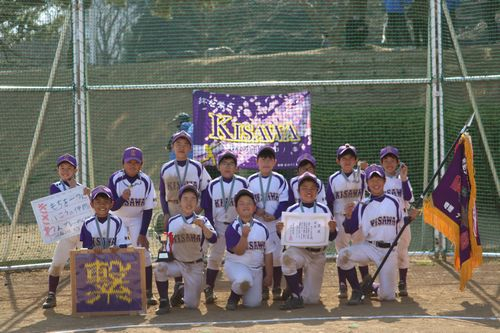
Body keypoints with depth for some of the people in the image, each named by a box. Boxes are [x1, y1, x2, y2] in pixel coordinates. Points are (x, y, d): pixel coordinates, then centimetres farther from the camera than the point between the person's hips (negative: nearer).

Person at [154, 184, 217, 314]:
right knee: (159, 268, -32)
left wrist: (202, 226, -38)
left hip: (195, 266, -1)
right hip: (176, 263, 1)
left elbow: (213, 239, -22)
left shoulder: (202, 221, -5)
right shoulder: (172, 222, -1)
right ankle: (164, 303, -15)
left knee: (192, 305, -4)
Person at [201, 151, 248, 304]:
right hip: (219, 226, 0)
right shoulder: (212, 186, -1)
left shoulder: (242, 183, -4)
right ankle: (209, 290, 4)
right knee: (214, 257, -1)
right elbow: (207, 209, 2)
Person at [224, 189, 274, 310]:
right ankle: (234, 296, -4)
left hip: (256, 269, 4)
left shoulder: (261, 228, 2)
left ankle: (242, 290, 33)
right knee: (244, 279, -39)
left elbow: (268, 253, 9)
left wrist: (269, 275, 8)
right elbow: (239, 251, -19)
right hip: (236, 265, -4)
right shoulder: (233, 228, -10)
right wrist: (244, 236, -34)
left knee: (253, 303, -3)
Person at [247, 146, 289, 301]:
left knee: (276, 255, 0)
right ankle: (263, 288, 12)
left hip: (276, 223, -1)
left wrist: (275, 216, -16)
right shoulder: (251, 180, 2)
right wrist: (256, 210, -14)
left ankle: (277, 288, 8)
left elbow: (284, 202, -5)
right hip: (257, 224, 1)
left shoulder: (279, 180, -2)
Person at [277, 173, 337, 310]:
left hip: (318, 255, 1)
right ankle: (296, 297, -23)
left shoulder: (323, 210, 2)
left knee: (312, 299, 0)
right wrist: (280, 231, -22)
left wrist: (332, 230, -20)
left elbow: (331, 237, 1)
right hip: (298, 250, -1)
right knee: (288, 256, -39)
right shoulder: (292, 210, 0)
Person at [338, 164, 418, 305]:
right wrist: (349, 216, -18)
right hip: (369, 247, 0)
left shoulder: (394, 202, 5)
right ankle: (357, 292, -12)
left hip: (389, 250, 0)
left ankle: (376, 289, 35)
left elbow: (399, 225, 13)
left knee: (387, 296, -5)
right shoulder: (362, 205, 1)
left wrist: (410, 217, -5)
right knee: (343, 255, -30)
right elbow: (349, 230, 0)